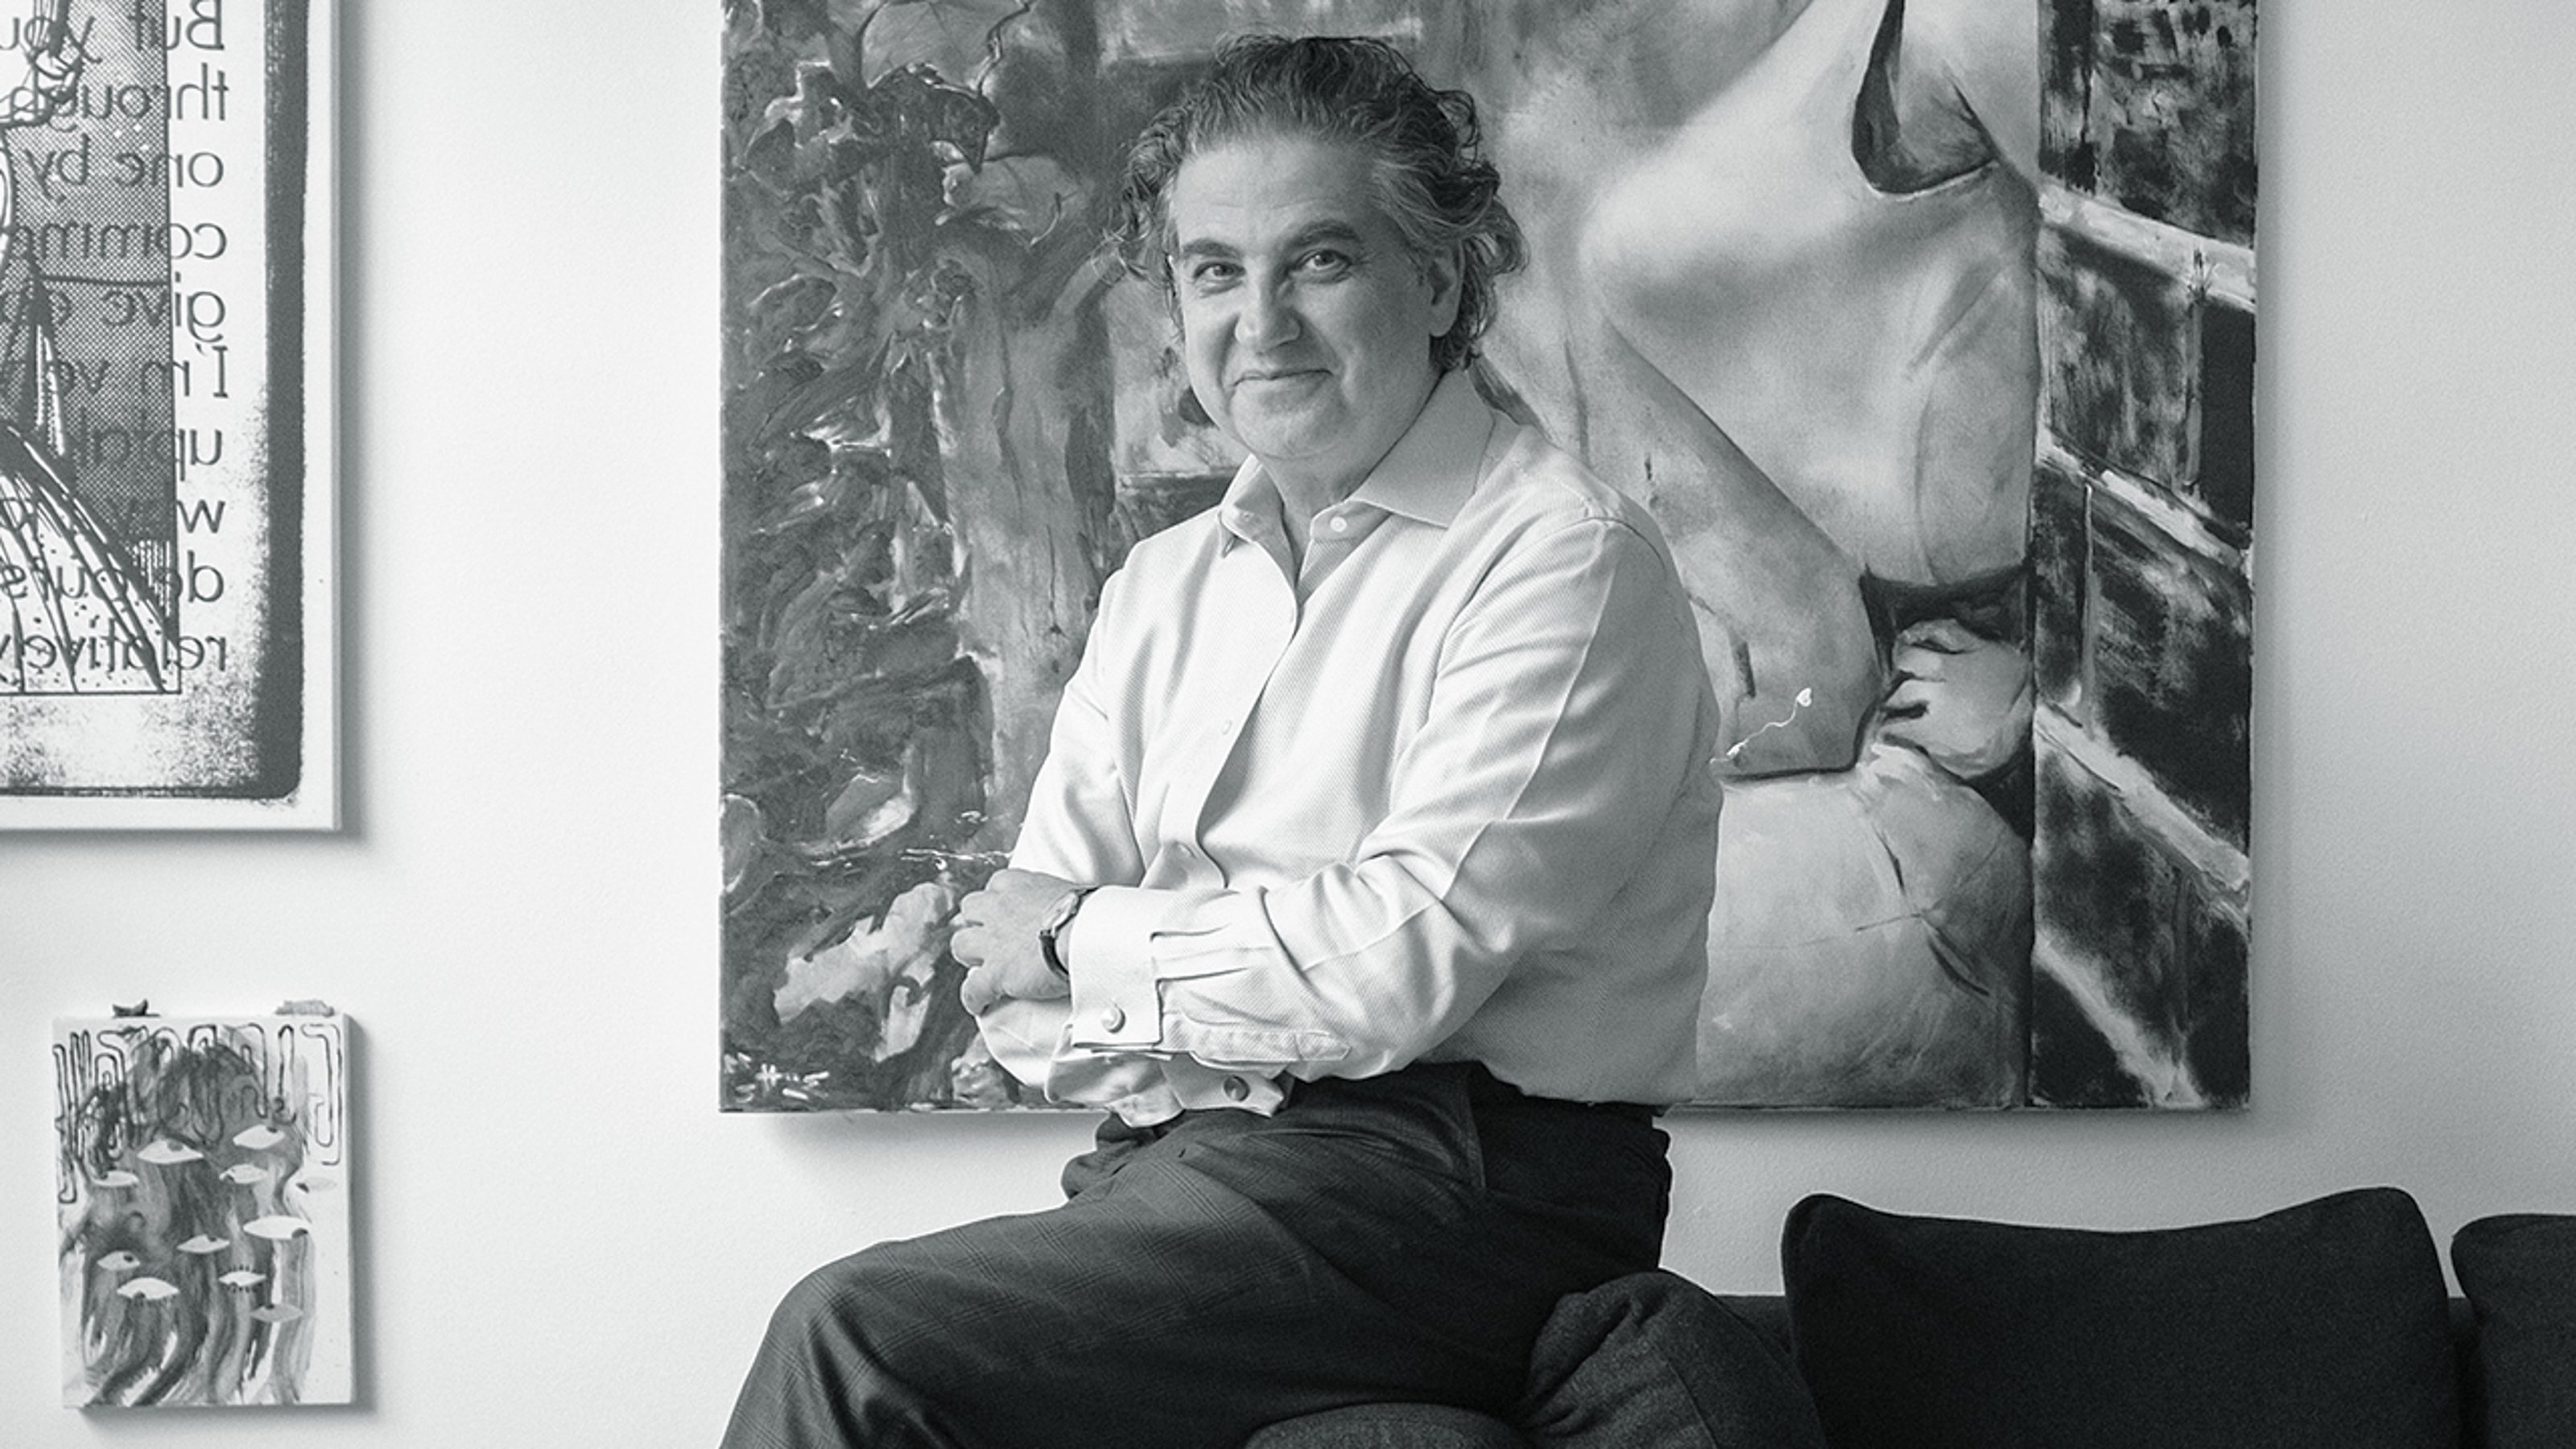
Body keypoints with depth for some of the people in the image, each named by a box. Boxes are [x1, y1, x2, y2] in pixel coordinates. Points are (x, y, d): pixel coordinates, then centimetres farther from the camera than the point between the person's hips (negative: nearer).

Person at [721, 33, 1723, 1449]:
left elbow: (1409, 953, -16)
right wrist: (1283, 1023, -9)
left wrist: (1089, 943, -3)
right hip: (1183, 1173, 6)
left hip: (1442, 1190, -6)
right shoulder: (1163, 586, 15)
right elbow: (1019, 985, 9)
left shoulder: (1562, 556, -6)